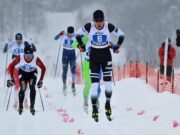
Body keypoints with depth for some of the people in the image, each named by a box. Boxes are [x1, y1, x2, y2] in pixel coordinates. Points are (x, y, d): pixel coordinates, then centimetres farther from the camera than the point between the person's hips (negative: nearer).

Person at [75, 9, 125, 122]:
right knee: (94, 83, -6)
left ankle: (108, 104, 18)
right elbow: (78, 35, 5)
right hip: (94, 55, 0)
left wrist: (117, 47, 1)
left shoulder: (109, 27, -15)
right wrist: (82, 45, 2)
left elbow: (121, 35, 2)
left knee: (108, 82, -3)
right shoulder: (88, 27, -14)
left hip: (106, 55, 0)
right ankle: (94, 108, 0)